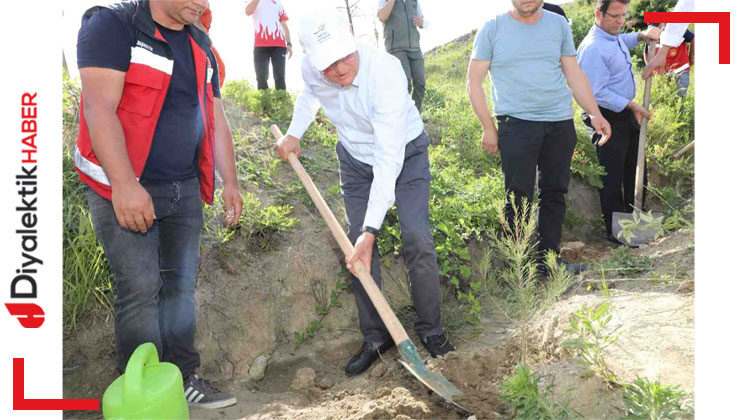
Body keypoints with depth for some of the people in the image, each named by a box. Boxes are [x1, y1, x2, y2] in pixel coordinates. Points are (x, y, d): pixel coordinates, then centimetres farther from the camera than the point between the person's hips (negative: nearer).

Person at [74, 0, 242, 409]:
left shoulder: (200, 44, 14)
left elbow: (215, 117, 18)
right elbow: (99, 107, -18)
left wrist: (230, 182, 14)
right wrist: (124, 184, -25)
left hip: (185, 189, 7)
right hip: (124, 189, -6)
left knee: (180, 286, 9)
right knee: (140, 289, -6)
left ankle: (182, 379, 19)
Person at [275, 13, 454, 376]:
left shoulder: (386, 72, -37)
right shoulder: (310, 69, -19)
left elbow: (389, 160, -40)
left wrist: (371, 230, -42)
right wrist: (294, 133, -3)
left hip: (404, 152, -4)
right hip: (355, 158, 4)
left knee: (417, 240, -13)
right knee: (358, 247, -1)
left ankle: (431, 331, 6)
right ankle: (375, 338, 11)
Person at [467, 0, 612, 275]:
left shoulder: (558, 25, 12)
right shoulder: (492, 29, 2)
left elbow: (574, 75, 14)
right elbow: (474, 82, 1)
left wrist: (595, 114, 4)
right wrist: (488, 128, -4)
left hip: (560, 123, 4)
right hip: (516, 123, -4)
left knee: (555, 193, 6)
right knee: (519, 196, -5)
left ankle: (548, 258, 18)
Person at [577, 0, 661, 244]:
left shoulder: (614, 37, 9)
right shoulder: (593, 48, -22)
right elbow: (599, 92, -25)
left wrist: (642, 35, 17)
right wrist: (631, 106, -20)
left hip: (627, 114, 10)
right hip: (608, 119, -10)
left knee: (634, 170, 19)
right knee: (612, 178, -3)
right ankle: (615, 232, 8)